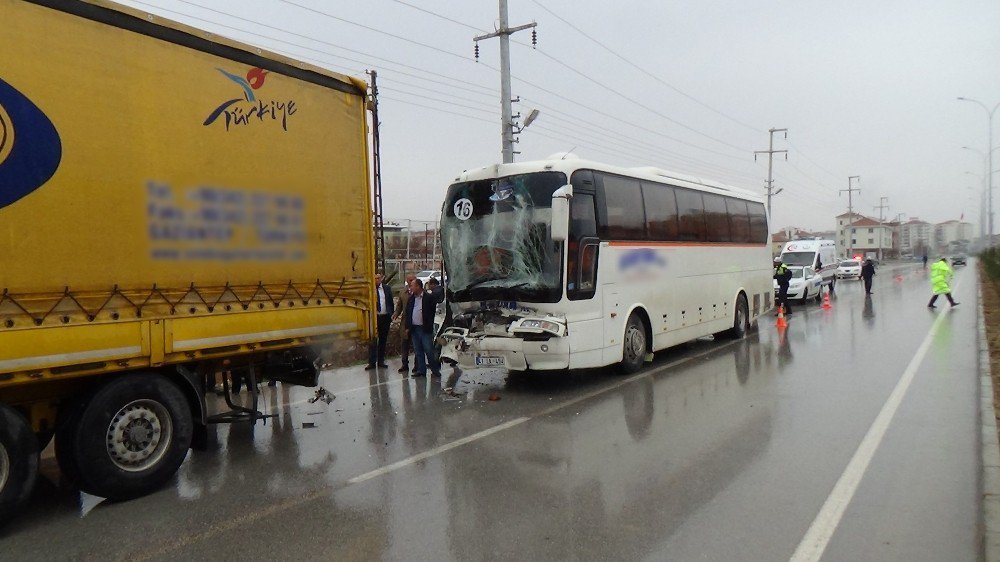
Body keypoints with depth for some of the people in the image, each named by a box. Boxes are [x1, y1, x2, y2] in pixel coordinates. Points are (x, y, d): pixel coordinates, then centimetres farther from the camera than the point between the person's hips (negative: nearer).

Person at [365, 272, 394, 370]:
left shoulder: (387, 288, 5)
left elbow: (390, 302, 9)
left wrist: (391, 315, 4)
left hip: (385, 317, 3)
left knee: (383, 340, 11)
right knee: (373, 341, -1)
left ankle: (381, 361, 20)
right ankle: (372, 362, 5)